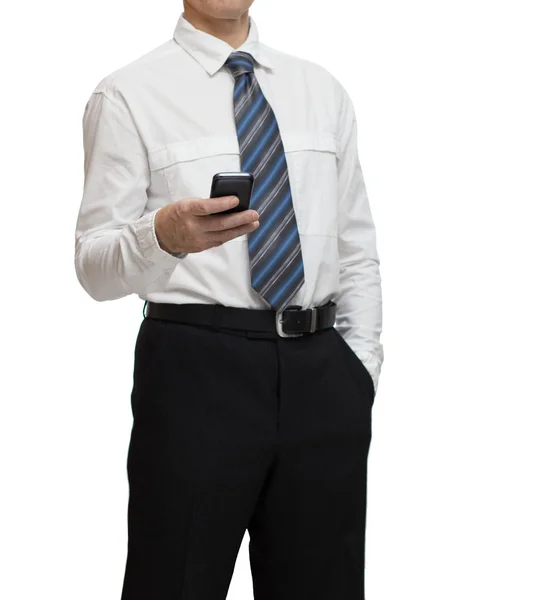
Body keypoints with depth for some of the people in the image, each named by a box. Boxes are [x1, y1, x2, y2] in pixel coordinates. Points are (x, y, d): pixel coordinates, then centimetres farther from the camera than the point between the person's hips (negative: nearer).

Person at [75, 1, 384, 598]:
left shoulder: (321, 90, 13)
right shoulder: (128, 95, -1)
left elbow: (357, 250, 14)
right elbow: (94, 266, -7)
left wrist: (362, 365, 3)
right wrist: (163, 235, -28)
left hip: (320, 369, 4)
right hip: (197, 369, -4)